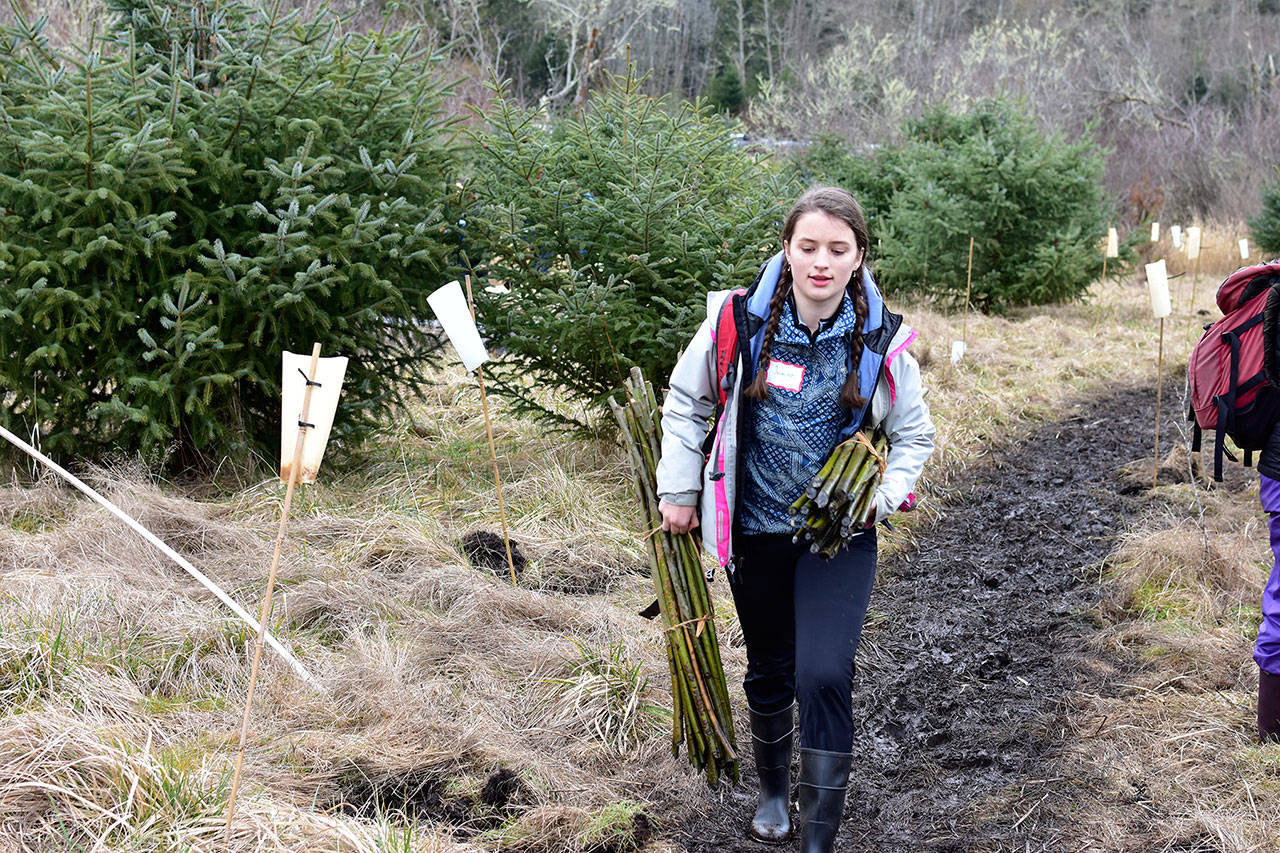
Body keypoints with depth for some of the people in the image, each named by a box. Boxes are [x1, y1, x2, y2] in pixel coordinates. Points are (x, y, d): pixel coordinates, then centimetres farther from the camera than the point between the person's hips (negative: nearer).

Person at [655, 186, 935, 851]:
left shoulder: (881, 341, -9)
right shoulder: (740, 322, -11)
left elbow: (914, 435, 5)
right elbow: (686, 403, 5)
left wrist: (883, 497, -12)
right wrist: (679, 492, 3)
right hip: (755, 529, 1)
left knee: (824, 677, -14)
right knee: (769, 670, 16)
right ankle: (772, 789, 43)